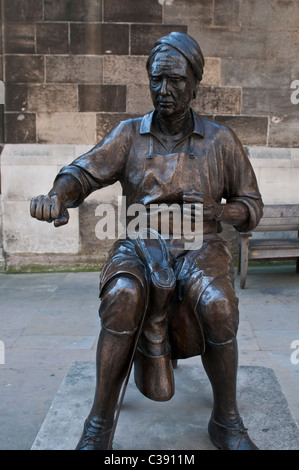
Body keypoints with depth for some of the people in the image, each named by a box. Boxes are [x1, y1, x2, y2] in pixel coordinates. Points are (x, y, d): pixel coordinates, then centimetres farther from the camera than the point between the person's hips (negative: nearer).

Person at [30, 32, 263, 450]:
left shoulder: (220, 141, 6)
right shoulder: (129, 135, 7)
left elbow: (251, 205, 11)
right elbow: (85, 171, -7)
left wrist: (216, 211, -11)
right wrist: (58, 195, -31)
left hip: (198, 247, 0)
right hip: (138, 247, 0)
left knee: (218, 303, -32)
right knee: (122, 295, -33)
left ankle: (227, 421, -7)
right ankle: (99, 423, -15)